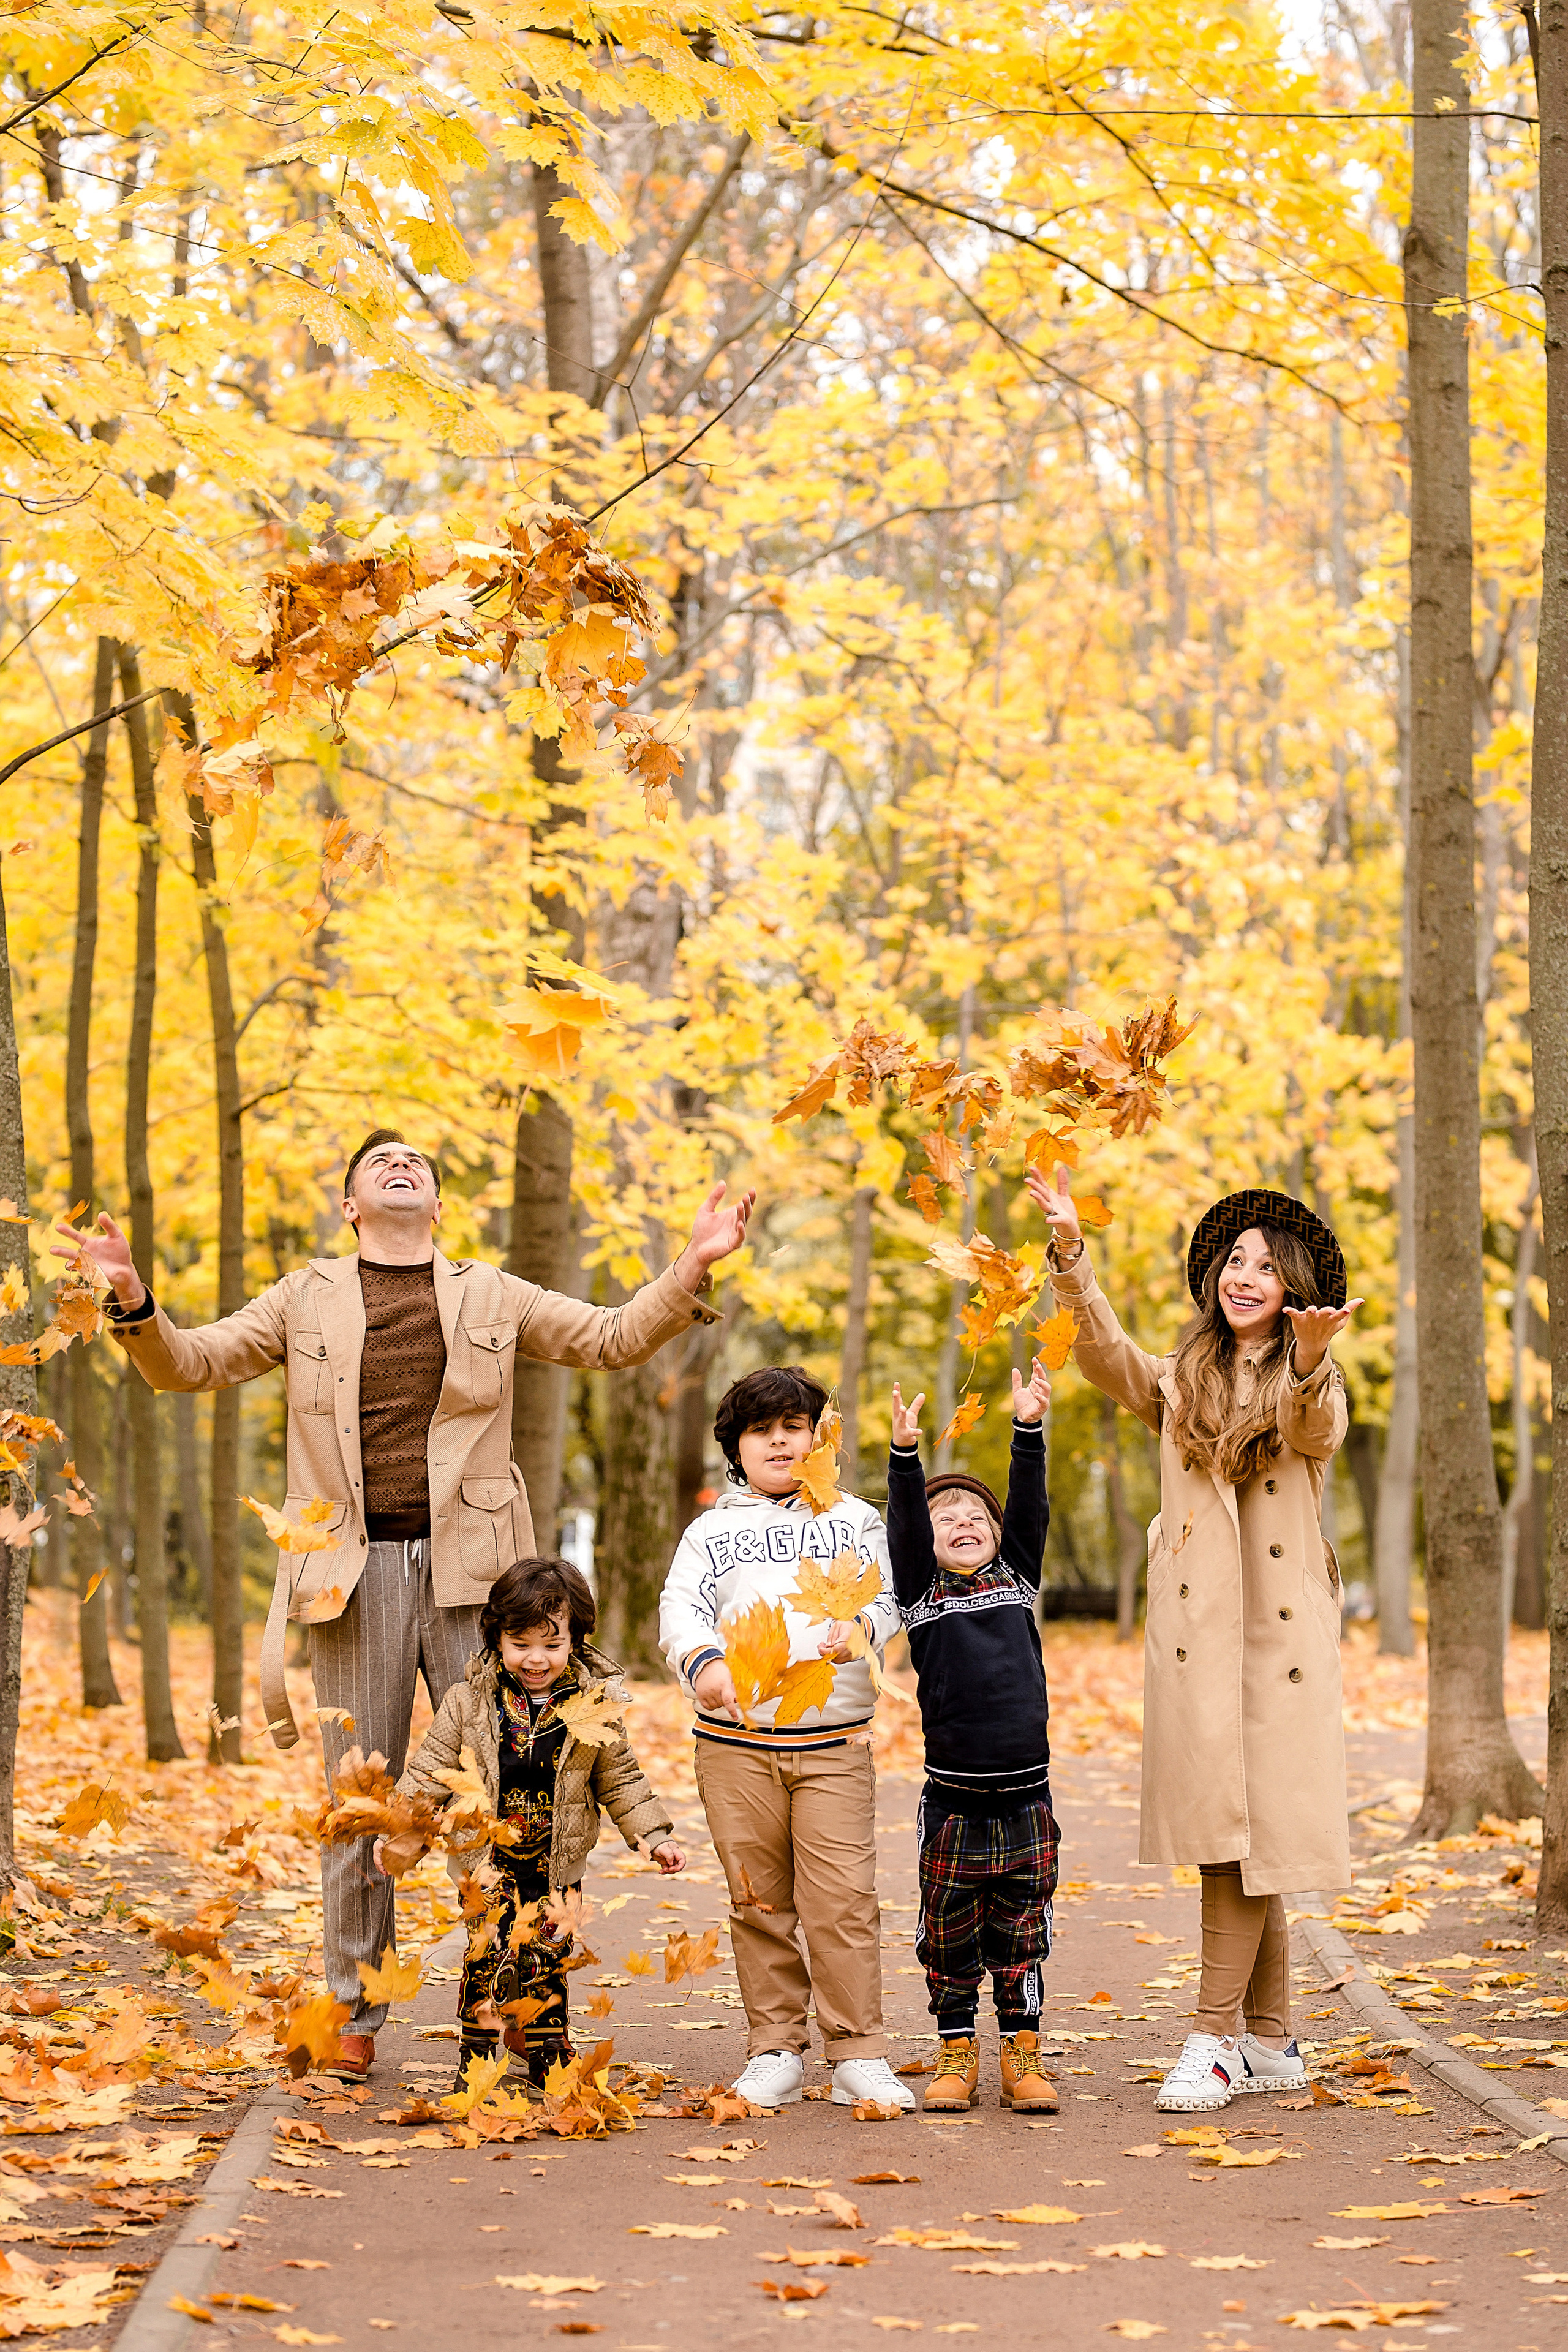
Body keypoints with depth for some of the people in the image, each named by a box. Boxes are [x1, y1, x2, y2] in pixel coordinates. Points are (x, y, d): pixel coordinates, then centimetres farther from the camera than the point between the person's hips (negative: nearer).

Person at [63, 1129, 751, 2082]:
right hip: (358, 1568, 0)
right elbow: (190, 1362, 7)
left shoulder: (494, 1297, 13)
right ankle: (354, 2014, 11)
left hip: (471, 1567, 1)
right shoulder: (306, 1300, 11)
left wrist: (692, 1269, -3)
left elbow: (615, 1336, 13)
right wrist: (134, 1299, -12)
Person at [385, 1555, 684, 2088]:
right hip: (489, 1857, -1)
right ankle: (475, 2053, 3)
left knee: (546, 1962, 9)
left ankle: (546, 2053, 24)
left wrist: (652, 1835, 3)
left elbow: (619, 1779, 8)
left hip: (557, 1862, 1)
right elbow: (430, 1771, -1)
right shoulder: (468, 1702, -5)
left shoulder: (595, 1702, -2)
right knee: (489, 1955, -10)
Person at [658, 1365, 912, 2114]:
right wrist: (704, 1661, -23)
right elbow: (681, 1608, -1)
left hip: (834, 1741, -1)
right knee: (758, 1901, 4)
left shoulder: (855, 1519, 15)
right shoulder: (710, 1532, 13)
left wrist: (858, 1629, -20)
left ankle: (858, 2055, -1)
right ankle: (776, 2051, 14)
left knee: (844, 1897, -8)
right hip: (735, 1742, 1)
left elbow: (884, 1600, 4)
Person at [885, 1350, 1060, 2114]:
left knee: (1021, 1934, 8)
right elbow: (905, 1524, -10)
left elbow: (1029, 1507, 0)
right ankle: (956, 2054, 16)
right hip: (953, 1799, -1)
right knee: (950, 1936, 6)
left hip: (1026, 1796, 2)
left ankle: (1022, 2055, 15)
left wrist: (1029, 1428, -10)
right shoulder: (921, 1591, 4)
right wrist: (905, 1454, -23)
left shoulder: (1016, 1578, 10)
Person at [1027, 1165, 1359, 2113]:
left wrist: (1311, 1361, -38)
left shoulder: (1316, 1382, 5)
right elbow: (1102, 1351, -5)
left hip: (1283, 1634, -2)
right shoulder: (1180, 1382, 12)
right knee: (1230, 1838, 5)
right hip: (1194, 1634, 2)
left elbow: (1320, 1436, -17)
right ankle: (1272, 2044, 13)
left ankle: (1214, 2037, -3)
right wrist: (1070, 1251, -19)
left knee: (1248, 1832, -7)